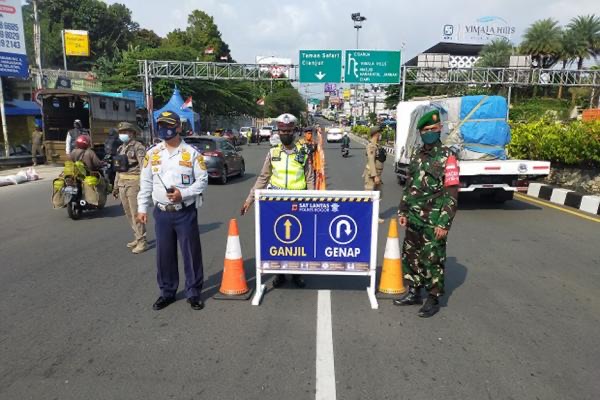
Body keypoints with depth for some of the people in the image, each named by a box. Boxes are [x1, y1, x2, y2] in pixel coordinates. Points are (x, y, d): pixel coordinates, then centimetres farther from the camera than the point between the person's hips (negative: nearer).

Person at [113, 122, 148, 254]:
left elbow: (144, 167, -17)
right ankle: (137, 238, 24)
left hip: (134, 183, -9)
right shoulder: (121, 148, 17)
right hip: (122, 184, 9)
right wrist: (116, 186, 21)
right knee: (128, 213, 13)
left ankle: (142, 242, -2)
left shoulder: (138, 147, -10)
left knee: (136, 213, -7)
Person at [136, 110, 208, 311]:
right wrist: (142, 208, 6)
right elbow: (145, 183, 9)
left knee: (191, 252, 3)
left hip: (186, 211, -3)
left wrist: (183, 194, -18)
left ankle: (193, 292, 18)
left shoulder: (192, 153, -4)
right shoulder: (152, 153, 6)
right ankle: (167, 292, 27)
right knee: (164, 253, 11)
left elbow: (202, 180, -5)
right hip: (162, 212, 3)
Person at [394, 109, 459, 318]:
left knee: (432, 260, 2)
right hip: (414, 219, 7)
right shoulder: (417, 156, 10)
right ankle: (414, 293, 31)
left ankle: (433, 300, 17)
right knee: (410, 256, 14)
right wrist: (403, 211, 13)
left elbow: (451, 193, -13)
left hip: (434, 221, -7)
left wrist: (444, 223, -17)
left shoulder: (447, 157, -10)